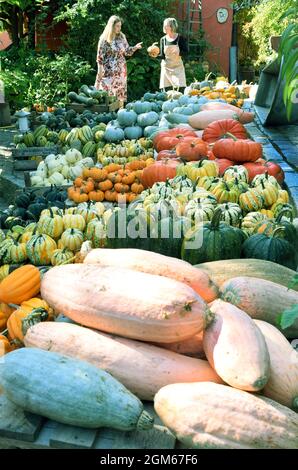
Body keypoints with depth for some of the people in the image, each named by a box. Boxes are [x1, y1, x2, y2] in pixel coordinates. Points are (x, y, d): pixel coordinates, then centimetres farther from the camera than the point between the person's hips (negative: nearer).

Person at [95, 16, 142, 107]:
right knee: (108, 92, -5)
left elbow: (127, 51, 13)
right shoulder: (104, 39, -7)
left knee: (121, 93, 6)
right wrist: (100, 71, -10)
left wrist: (135, 47, -6)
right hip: (109, 71, -5)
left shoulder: (122, 37, 7)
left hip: (121, 70, 5)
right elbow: (100, 57, -6)